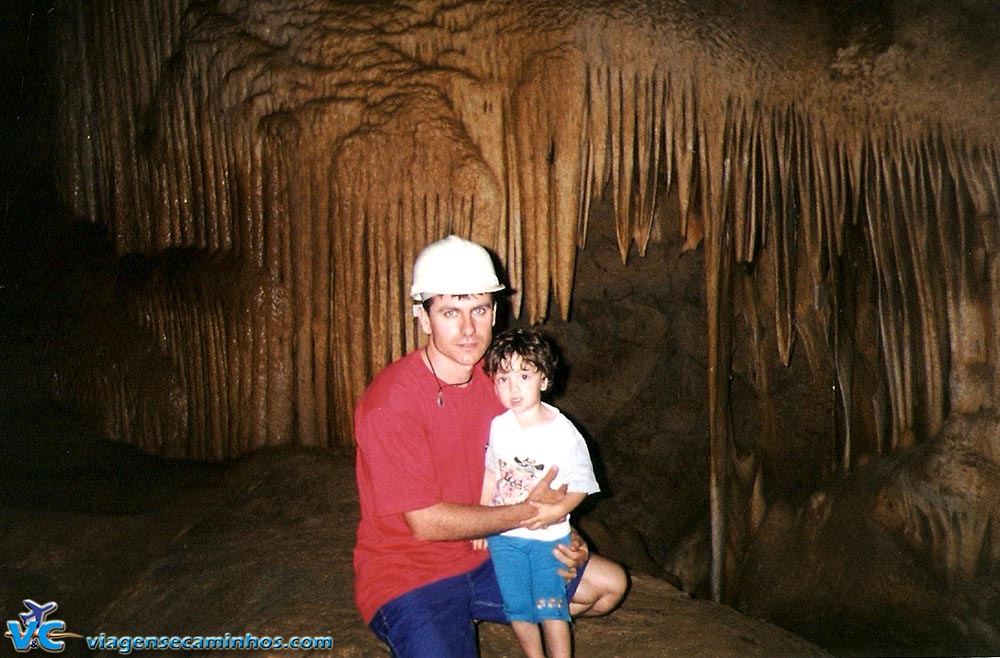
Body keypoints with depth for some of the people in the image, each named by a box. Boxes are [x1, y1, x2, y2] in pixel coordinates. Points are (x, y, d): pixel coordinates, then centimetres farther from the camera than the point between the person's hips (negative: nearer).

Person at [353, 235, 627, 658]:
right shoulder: (393, 401, -24)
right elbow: (426, 522, -23)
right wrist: (527, 512, -16)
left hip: (485, 555, 7)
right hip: (408, 575, -7)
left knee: (609, 585, 10)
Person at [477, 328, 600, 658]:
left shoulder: (564, 432, -15)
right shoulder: (498, 426, -6)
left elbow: (580, 485, -8)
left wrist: (557, 510, -24)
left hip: (549, 536, -3)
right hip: (503, 535, 3)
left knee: (551, 608, 0)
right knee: (517, 608, 10)